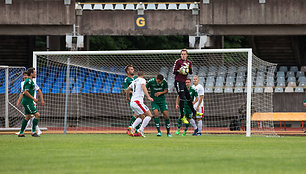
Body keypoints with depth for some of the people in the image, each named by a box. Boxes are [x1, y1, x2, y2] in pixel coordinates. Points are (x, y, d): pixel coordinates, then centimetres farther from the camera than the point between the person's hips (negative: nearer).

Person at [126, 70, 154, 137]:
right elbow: (143, 87, -21)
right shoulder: (142, 80, -1)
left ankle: (132, 127, 0)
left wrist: (127, 97, 51)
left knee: (142, 117, 18)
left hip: (132, 102, 8)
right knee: (149, 115, -5)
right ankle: (141, 130, -17)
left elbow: (127, 90, 32)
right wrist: (148, 97, -29)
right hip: (138, 101, -8)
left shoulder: (134, 81, 20)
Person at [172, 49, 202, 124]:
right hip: (178, 81, -7)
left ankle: (194, 112, 35)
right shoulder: (178, 61, -5)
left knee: (188, 98, 18)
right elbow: (174, 71, -6)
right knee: (182, 98, -15)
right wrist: (179, 71, -24)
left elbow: (191, 72, 4)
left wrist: (188, 67, -14)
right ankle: (182, 116, -12)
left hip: (183, 82, 7)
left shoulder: (189, 62, 12)